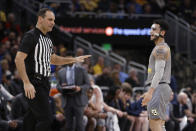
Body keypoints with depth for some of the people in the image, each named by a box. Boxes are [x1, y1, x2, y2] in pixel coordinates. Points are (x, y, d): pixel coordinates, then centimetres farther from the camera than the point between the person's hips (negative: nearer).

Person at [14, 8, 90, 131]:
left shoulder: (48, 38, 17)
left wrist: (74, 59, 21)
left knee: (32, 116, 12)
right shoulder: (31, 36, -12)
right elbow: (19, 59, -18)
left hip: (44, 83, 9)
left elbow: (53, 59, 30)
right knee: (46, 118, -15)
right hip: (33, 83, -9)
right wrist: (26, 83, -24)